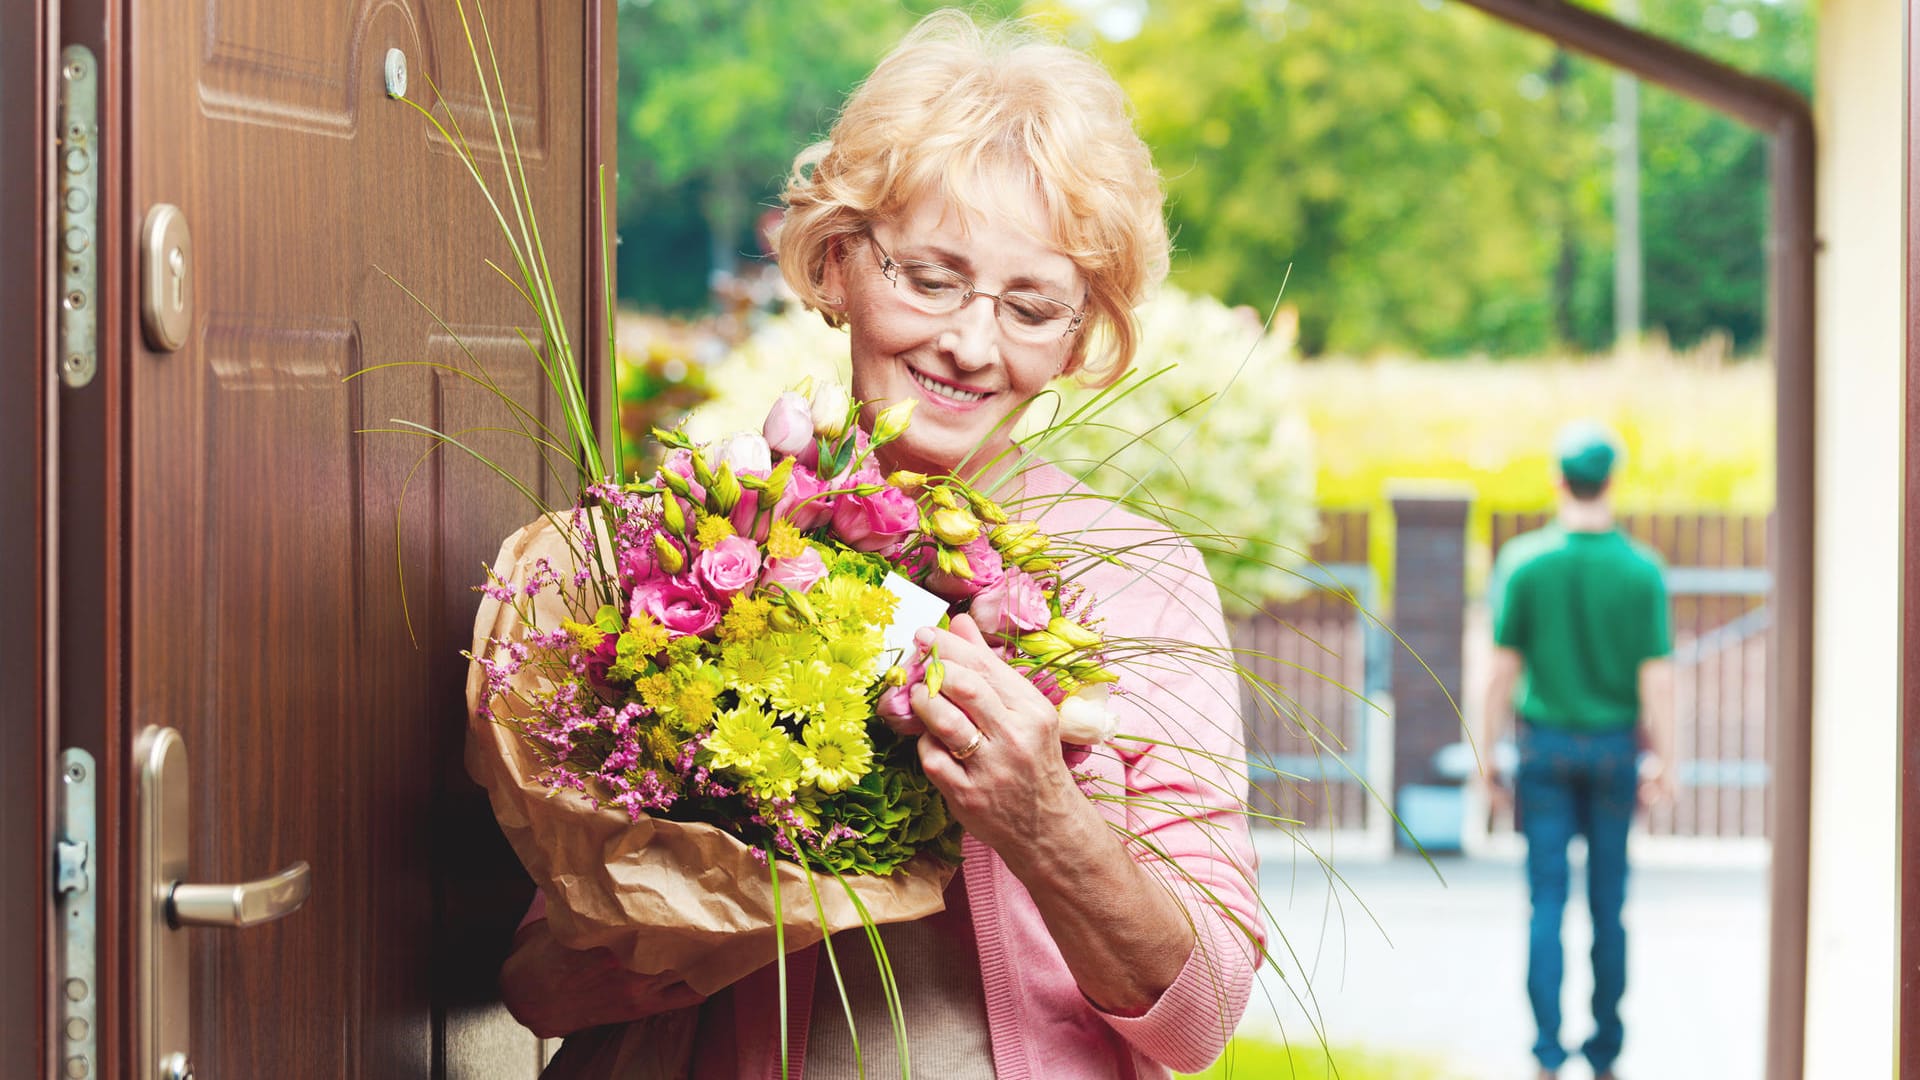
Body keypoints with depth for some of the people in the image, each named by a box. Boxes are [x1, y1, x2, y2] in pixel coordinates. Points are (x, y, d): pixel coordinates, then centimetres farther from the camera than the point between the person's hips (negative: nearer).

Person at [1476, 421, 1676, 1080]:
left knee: (1547, 903, 1)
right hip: (1614, 748, 1)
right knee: (1608, 906, 10)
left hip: (1546, 748, -1)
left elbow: (1504, 668, -6)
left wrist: (1487, 755, 1)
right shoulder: (1642, 571, -6)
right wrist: (1664, 764, -1)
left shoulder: (1524, 562, -7)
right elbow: (1657, 678, -8)